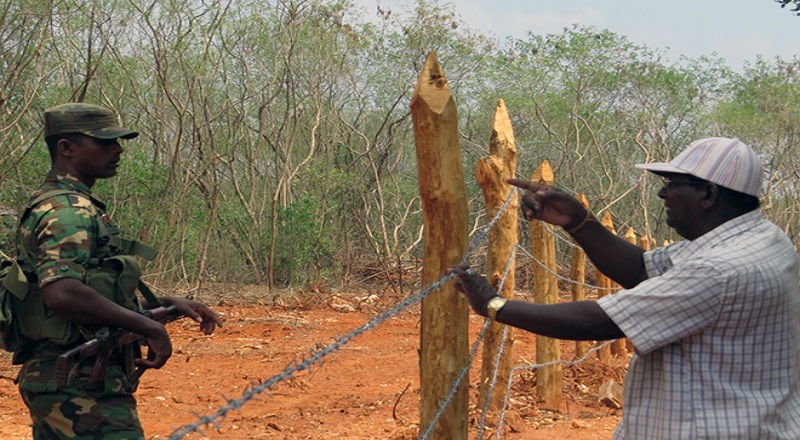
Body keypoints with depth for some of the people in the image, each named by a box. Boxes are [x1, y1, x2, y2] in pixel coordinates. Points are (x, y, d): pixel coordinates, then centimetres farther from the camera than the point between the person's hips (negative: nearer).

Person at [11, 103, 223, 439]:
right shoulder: (67, 212, -14)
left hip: (59, 381, 11)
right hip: (81, 387, -11)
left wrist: (169, 304, 15)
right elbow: (62, 293, -30)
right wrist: (149, 327, -22)